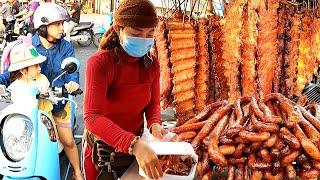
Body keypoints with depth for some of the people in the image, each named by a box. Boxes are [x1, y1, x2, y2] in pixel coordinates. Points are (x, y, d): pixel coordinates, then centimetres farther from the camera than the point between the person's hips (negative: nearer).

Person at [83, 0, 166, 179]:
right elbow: (92, 117, -34)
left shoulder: (152, 64, -7)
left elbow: (153, 103, 3)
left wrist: (154, 124, -21)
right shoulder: (99, 63, -24)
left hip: (135, 146, 5)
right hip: (102, 147, -4)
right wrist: (134, 143, -47)